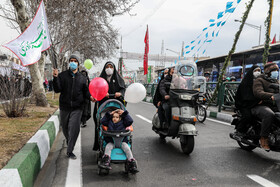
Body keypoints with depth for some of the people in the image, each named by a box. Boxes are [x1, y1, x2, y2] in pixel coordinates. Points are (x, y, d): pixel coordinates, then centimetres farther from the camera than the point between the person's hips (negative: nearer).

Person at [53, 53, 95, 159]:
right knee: (65, 128, 14)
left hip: (77, 108, 0)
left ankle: (70, 151, 1)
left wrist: (90, 97, -9)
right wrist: (55, 78, -19)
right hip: (64, 107, 1)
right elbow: (57, 90, -5)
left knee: (74, 129, -10)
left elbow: (85, 91, 12)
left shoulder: (82, 78, 9)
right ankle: (68, 140, 46)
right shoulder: (62, 75, 4)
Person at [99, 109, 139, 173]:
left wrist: (125, 113, 9)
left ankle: (132, 165, -36)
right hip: (111, 141, 1)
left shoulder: (122, 122, 16)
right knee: (108, 147, -31)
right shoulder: (109, 122, 20)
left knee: (127, 148, -28)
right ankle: (105, 163, -50)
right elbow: (102, 121, 10)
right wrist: (109, 114, 9)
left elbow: (130, 121, 7)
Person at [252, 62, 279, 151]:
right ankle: (263, 139, -27)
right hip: (260, 105, -7)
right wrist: (271, 96, -36)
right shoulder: (259, 80, 0)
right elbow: (258, 92, -19)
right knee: (269, 114, -39)